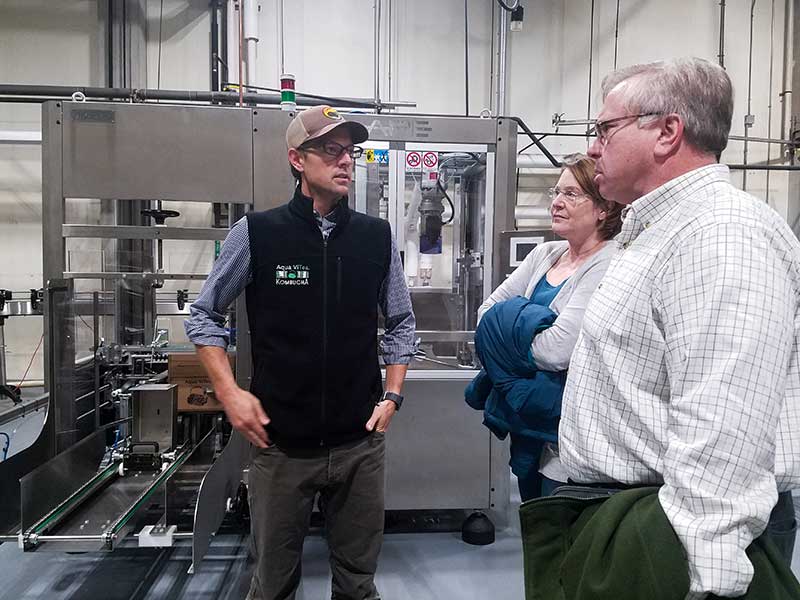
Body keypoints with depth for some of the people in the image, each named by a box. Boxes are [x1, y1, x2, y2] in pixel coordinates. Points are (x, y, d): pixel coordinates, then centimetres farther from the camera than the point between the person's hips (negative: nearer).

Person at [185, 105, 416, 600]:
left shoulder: (378, 237, 1)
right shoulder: (256, 233, -6)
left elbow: (401, 323, 12)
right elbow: (204, 315, 4)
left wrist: (392, 396, 3)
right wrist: (230, 393, -5)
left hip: (360, 442, 2)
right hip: (281, 442, -2)